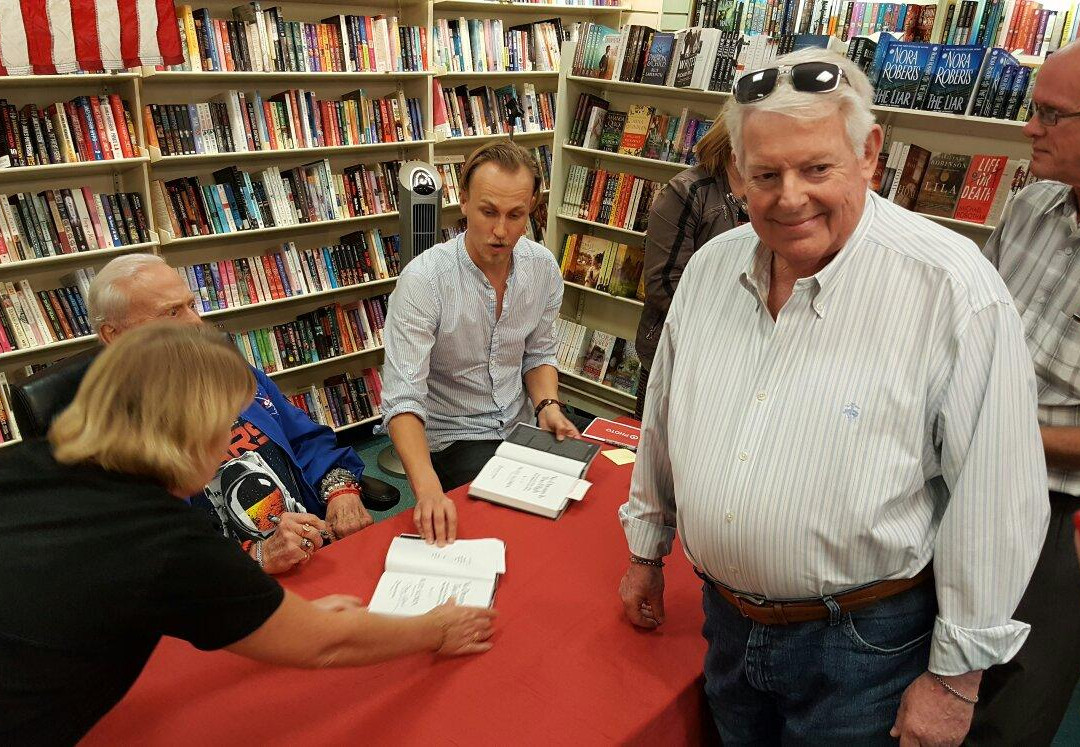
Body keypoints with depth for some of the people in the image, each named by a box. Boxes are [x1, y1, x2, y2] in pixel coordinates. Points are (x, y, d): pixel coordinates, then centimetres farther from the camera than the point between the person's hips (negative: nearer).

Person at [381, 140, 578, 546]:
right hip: (452, 438, -5)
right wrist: (428, 489, -44)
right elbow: (403, 398, -29)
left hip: (520, 426, 5)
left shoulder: (543, 266, -6)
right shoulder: (423, 279, -23)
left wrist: (548, 406, -12)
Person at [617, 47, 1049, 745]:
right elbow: (665, 420, 8)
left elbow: (994, 503, -16)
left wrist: (956, 677, -10)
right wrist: (647, 548, 15)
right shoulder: (710, 268, -3)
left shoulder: (954, 289, -21)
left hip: (861, 643, -5)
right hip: (726, 616, 5)